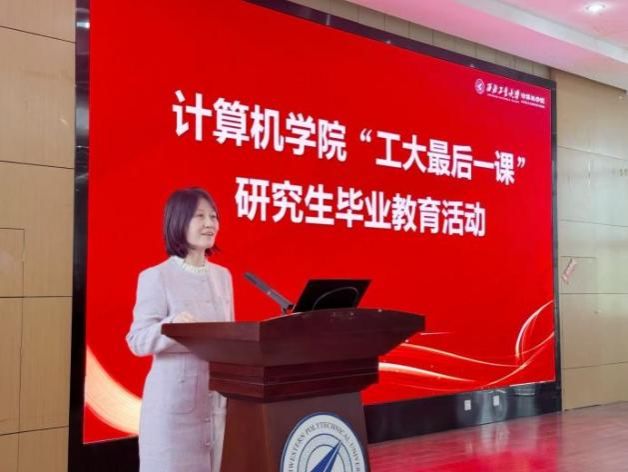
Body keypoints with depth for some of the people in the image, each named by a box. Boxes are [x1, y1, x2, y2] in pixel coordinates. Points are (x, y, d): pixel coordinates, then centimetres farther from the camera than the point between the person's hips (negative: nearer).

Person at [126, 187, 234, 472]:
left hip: (218, 399, 5)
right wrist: (173, 325, -28)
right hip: (174, 401, -5)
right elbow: (138, 341, -11)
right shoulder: (155, 277, -7)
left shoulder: (222, 276, 11)